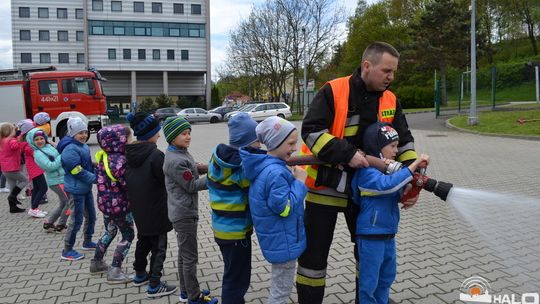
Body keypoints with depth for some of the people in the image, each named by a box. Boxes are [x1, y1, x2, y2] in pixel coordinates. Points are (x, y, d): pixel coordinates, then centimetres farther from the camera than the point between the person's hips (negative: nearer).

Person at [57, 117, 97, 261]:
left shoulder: (84, 146, 7)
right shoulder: (70, 149, -20)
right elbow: (78, 172, -24)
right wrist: (96, 179, -19)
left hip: (86, 188, 9)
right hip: (76, 190, -9)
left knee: (91, 216, 19)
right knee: (77, 220, 0)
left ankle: (87, 242, 36)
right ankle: (67, 251, 14)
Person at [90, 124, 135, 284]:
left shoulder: (104, 157, 2)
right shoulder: (119, 161, -26)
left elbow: (103, 180, 9)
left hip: (105, 202, 9)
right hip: (119, 205, -9)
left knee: (110, 232, 26)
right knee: (128, 235, 7)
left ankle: (97, 263, 41)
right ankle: (114, 272, 9)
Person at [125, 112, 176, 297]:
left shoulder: (130, 153, 0)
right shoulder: (155, 155, -24)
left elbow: (128, 179, 8)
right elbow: (168, 181, -18)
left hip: (138, 209, 8)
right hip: (155, 210, -8)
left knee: (143, 241, 24)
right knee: (158, 247, 4)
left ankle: (140, 275, 39)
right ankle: (154, 286, 10)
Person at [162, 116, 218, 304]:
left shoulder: (180, 153, 7)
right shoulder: (175, 161, -23)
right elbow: (191, 185, -17)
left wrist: (209, 173, 3)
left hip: (183, 212, 10)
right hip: (184, 214, -10)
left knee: (184, 254, 19)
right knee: (190, 257, 3)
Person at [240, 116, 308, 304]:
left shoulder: (264, 166, 3)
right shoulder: (275, 172, -29)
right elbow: (285, 207, -24)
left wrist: (292, 179, 5)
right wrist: (299, 182, -19)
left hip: (277, 239, 10)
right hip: (282, 241, -10)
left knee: (279, 285, 27)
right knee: (282, 289, 9)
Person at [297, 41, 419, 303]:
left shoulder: (390, 101, 2)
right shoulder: (333, 92, -14)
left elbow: (404, 143, 6)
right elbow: (311, 131, -20)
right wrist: (347, 154, -26)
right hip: (326, 186, -5)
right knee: (314, 252, 5)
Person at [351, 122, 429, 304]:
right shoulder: (367, 171, -20)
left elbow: (398, 194, 11)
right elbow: (389, 184, -36)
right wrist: (415, 163, -30)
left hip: (388, 233, 9)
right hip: (371, 235, -9)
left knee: (387, 275, 23)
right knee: (369, 281, 4)